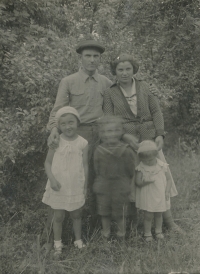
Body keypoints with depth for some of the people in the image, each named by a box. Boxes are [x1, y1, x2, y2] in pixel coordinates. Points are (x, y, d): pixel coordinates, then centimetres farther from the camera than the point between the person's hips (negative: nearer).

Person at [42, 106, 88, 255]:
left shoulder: (83, 143, -8)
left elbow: (85, 165, -1)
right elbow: (48, 162, -3)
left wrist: (85, 186, 2)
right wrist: (52, 179, -17)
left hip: (76, 187, 1)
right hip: (58, 187, 0)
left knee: (76, 215, 18)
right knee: (58, 216, 11)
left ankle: (78, 240, 36)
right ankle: (58, 244, 29)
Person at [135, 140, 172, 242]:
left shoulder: (162, 166, -8)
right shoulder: (141, 168, -13)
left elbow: (168, 179, -1)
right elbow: (137, 182, -13)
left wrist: (167, 191, -9)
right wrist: (146, 181, -31)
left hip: (160, 196, 2)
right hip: (147, 197, -2)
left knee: (158, 214, 18)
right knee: (148, 216, 5)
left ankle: (158, 231, 38)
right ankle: (147, 233, 24)